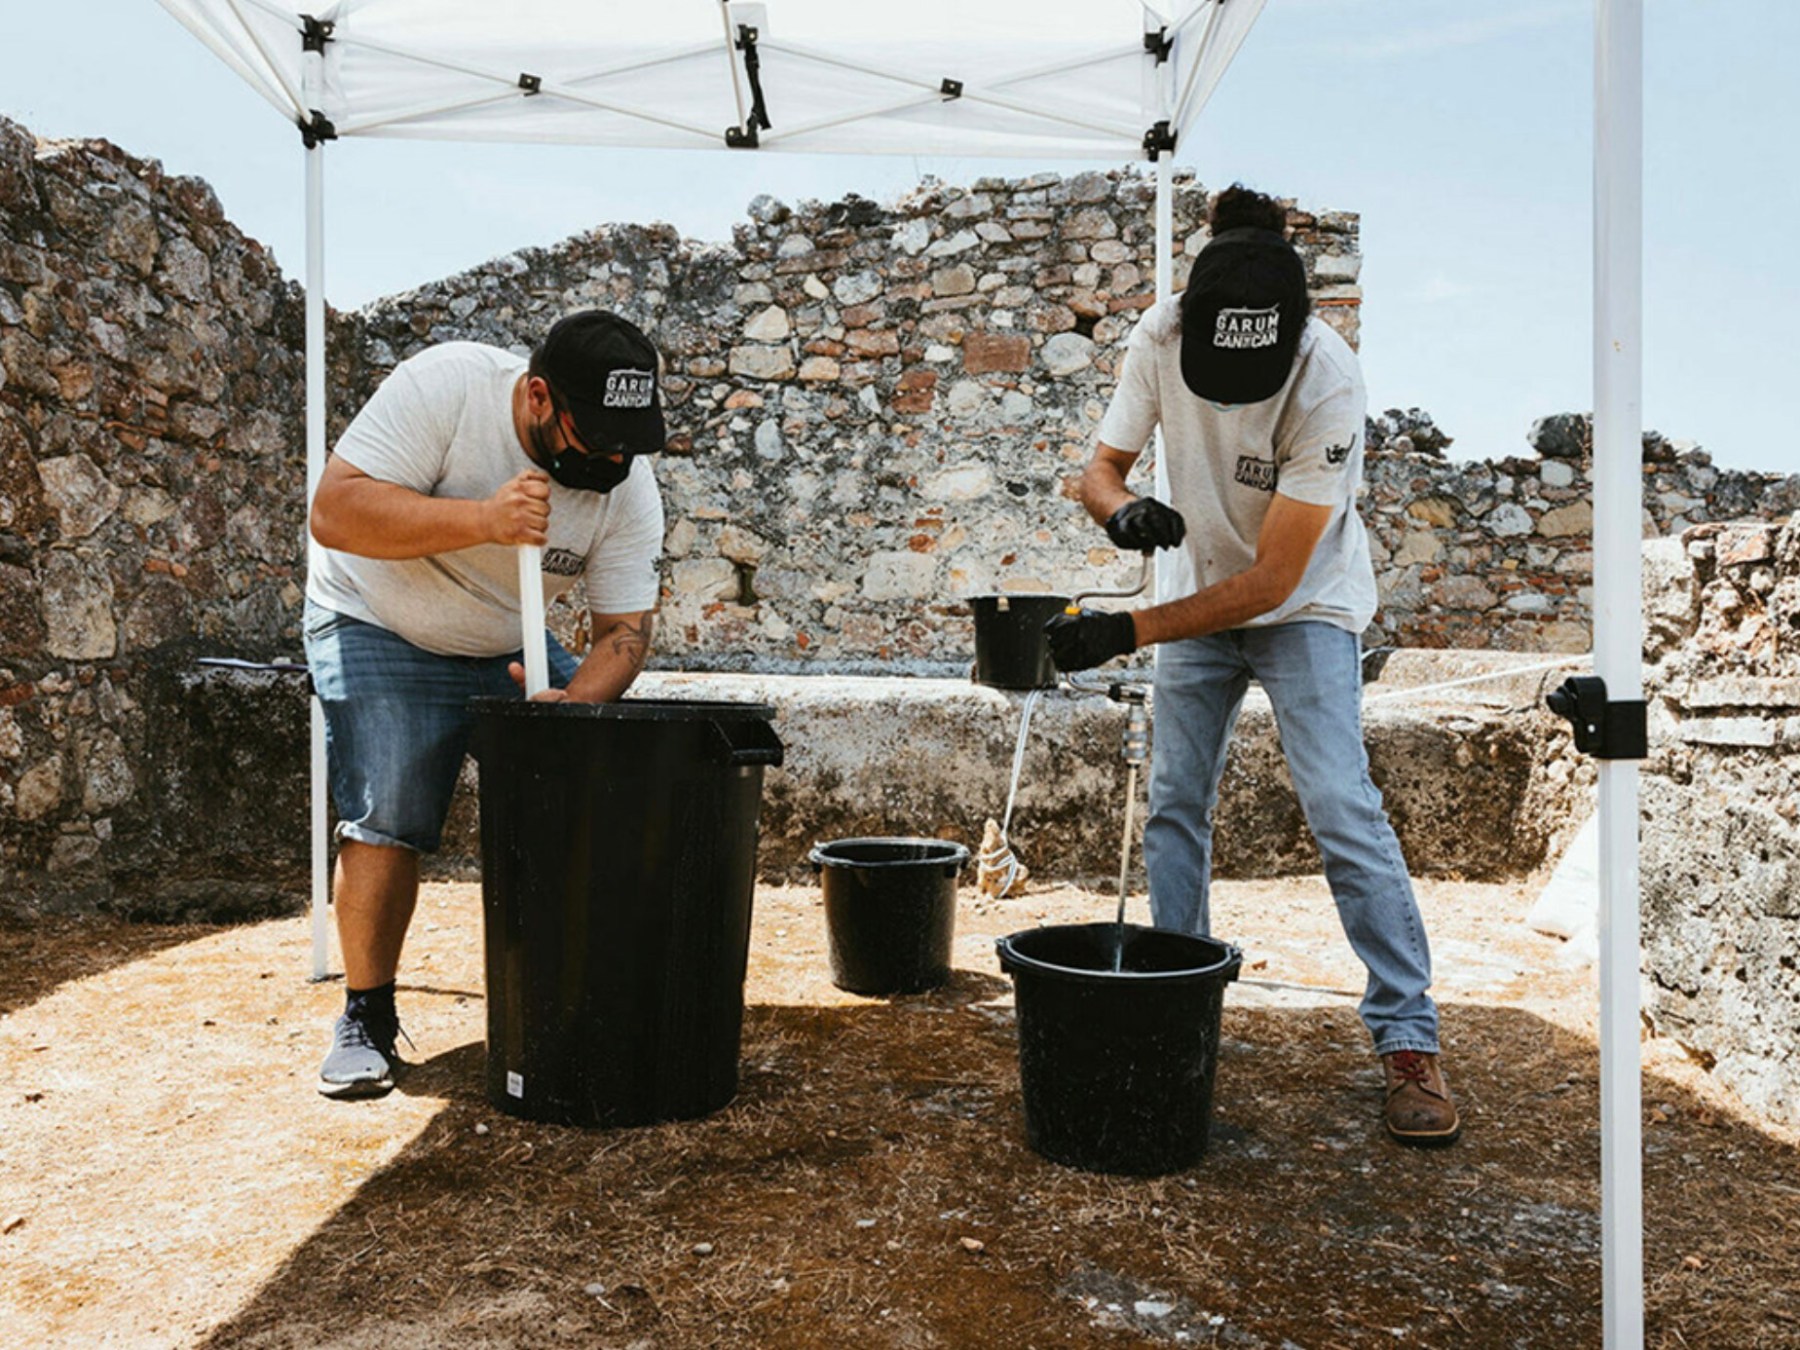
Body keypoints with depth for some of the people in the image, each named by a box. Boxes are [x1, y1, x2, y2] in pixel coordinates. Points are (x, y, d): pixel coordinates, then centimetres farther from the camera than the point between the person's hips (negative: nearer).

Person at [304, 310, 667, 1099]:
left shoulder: (630, 487, -16)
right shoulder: (445, 385, -28)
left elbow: (624, 630, -13)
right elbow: (334, 510, -32)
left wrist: (577, 699, -34)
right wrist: (483, 518, -42)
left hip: (510, 647, 4)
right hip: (380, 629, -4)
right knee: (385, 820, -14)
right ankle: (366, 1018, 4)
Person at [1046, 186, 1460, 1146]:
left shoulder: (1328, 384, -30)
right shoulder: (1159, 337, -18)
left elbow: (1270, 581, -29)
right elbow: (1100, 469, -8)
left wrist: (1124, 632, -33)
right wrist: (1123, 509, -33)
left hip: (1303, 605, -4)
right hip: (1198, 593, 4)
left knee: (1341, 808, -13)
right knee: (1174, 805, 4)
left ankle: (1409, 1041, -2)